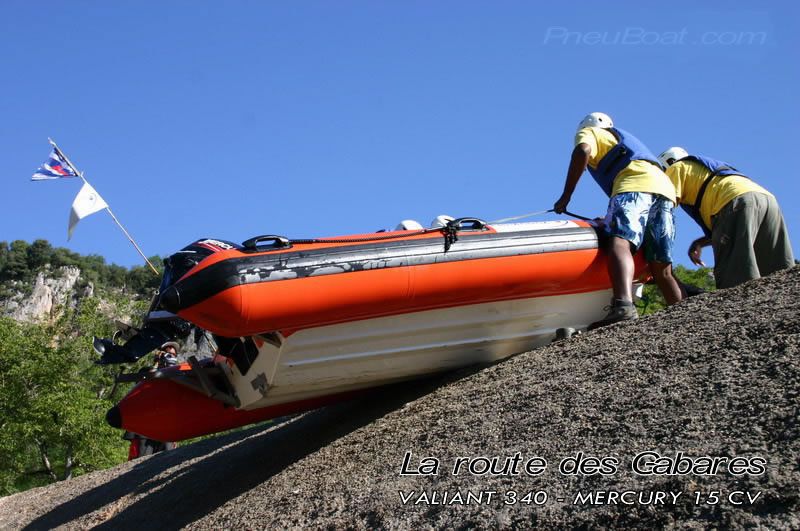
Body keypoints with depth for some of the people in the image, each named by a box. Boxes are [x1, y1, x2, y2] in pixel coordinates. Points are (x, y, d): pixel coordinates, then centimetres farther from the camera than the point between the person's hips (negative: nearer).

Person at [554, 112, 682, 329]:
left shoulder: (588, 132, 23)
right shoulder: (623, 137, 43)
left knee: (620, 242, -28)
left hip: (635, 183, -8)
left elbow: (582, 151, -2)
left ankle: (624, 305, -52)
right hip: (664, 187, 8)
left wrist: (565, 196, -1)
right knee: (662, 270, 8)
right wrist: (611, 219, 49)